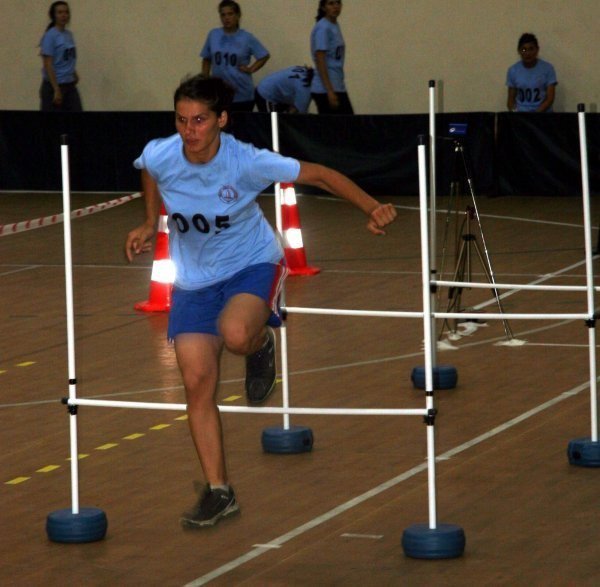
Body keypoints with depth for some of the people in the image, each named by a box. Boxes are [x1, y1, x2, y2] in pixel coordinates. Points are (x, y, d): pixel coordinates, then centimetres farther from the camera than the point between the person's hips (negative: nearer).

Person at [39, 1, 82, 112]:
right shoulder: (50, 36, -13)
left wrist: (74, 74, 7)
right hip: (53, 85, -7)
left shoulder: (69, 34, 9)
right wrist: (56, 90, -21)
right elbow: (48, 65, -17)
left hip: (70, 86, 7)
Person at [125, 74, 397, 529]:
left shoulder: (247, 163, -26)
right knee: (198, 382, -5)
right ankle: (219, 492, 6)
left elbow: (321, 175, -16)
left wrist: (374, 209, -25)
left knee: (235, 333, -36)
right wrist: (151, 223, 7)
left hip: (252, 263, -3)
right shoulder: (159, 156, -17)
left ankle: (261, 345, 4)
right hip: (194, 277, 4)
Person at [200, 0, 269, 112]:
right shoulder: (213, 35, 3)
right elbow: (206, 60, 12)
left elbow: (264, 56, 5)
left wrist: (251, 69, -5)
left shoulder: (247, 38, -4)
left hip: (242, 95, -2)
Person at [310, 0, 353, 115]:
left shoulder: (335, 26, 12)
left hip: (339, 88, 9)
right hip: (325, 90, -9)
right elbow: (320, 61, -17)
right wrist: (330, 91, -21)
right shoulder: (323, 28, -13)